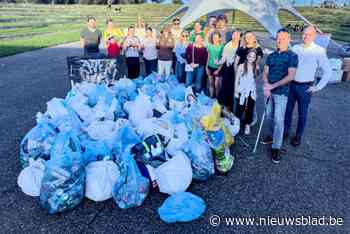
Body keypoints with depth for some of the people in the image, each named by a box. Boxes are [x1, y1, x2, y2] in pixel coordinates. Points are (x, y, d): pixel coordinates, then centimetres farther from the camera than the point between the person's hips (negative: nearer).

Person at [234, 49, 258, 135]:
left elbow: (256, 80, 6)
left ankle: (247, 125, 24)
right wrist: (236, 91, -5)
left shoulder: (256, 68, 1)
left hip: (252, 93, 2)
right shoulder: (241, 66, -5)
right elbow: (237, 80, -2)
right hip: (242, 92, -2)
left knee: (250, 110, 8)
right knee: (240, 109, 5)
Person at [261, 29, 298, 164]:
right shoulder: (271, 56, 9)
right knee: (270, 116, 14)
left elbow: (290, 76, -13)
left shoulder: (292, 56, -6)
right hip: (269, 91, 5)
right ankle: (274, 136, 34)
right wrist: (266, 86, -13)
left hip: (281, 92, -5)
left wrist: (273, 86, -17)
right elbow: (265, 73, 6)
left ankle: (276, 147, 1)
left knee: (278, 120, -6)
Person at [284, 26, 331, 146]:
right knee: (288, 110, 13)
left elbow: (328, 71, -7)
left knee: (302, 113, 11)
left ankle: (298, 136, 27)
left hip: (305, 87, -3)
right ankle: (285, 131, 31)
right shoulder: (295, 48, 2)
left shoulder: (319, 51, -9)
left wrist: (317, 87, -8)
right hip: (291, 84, 3)